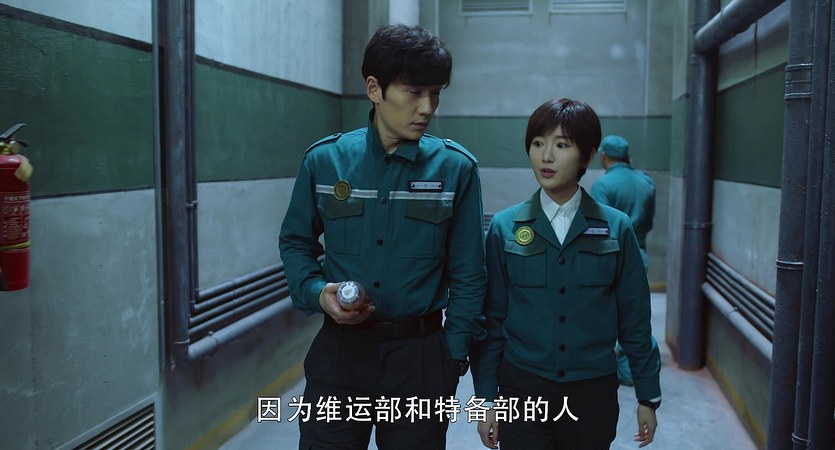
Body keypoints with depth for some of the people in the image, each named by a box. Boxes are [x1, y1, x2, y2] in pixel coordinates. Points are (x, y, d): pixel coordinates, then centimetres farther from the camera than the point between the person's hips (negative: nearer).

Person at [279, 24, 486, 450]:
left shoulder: (456, 168, -6)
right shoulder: (324, 160, -3)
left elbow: (467, 276, -1)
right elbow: (296, 242, 9)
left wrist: (453, 357, -2)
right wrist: (317, 292, -9)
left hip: (420, 355, 0)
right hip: (339, 350, 1)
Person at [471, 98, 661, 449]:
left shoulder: (616, 229, -3)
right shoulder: (505, 227, -4)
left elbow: (635, 318, 2)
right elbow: (492, 318, 0)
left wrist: (648, 396, 5)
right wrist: (486, 398, 1)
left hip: (593, 391, 1)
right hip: (522, 390, 0)